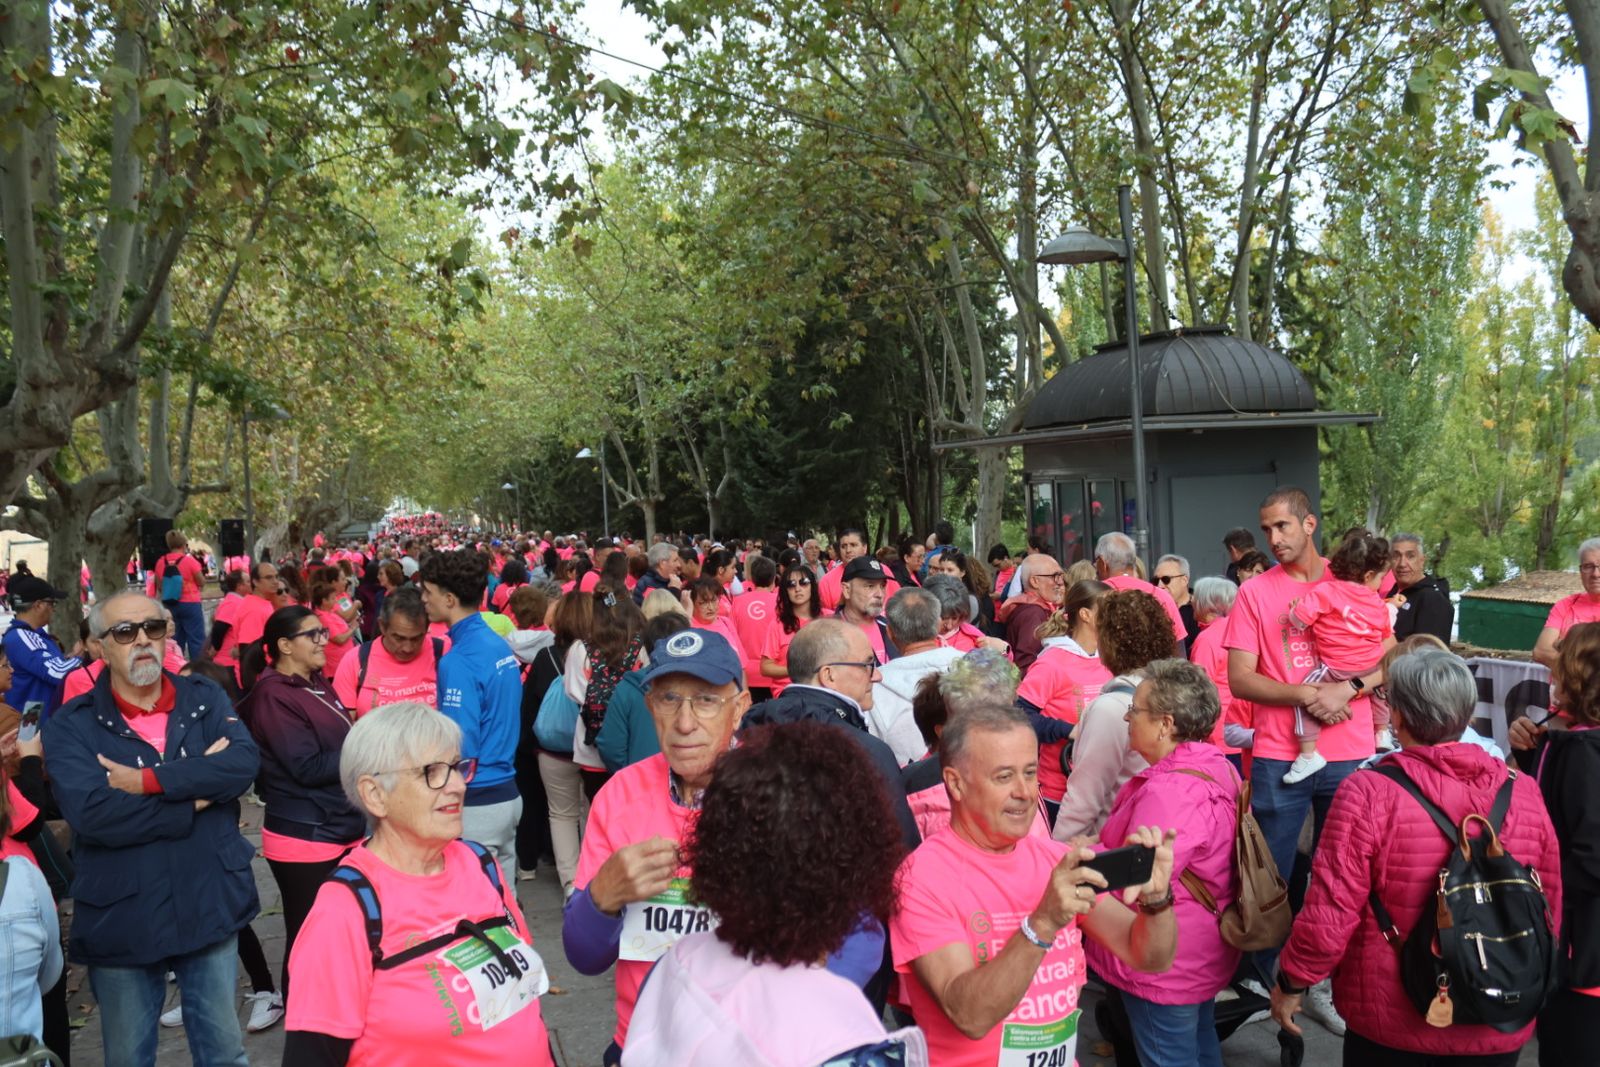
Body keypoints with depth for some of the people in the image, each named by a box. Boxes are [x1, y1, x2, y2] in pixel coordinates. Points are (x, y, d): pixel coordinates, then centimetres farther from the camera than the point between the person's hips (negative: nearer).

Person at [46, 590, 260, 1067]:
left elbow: (244, 761, -17)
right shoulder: (70, 725, -6)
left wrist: (149, 780, -22)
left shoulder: (206, 699, 2)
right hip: (121, 922, -1)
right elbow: (89, 811, -22)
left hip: (212, 908, 2)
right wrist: (196, 796, -17)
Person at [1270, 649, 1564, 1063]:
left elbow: (1330, 914, -18)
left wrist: (1291, 983, -2)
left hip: (1390, 1021, -3)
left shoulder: (1369, 793, -20)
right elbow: (1549, 912, 3)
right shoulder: (1524, 793, -7)